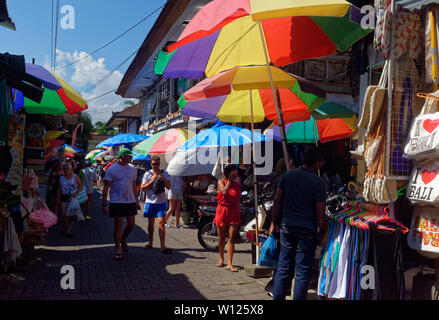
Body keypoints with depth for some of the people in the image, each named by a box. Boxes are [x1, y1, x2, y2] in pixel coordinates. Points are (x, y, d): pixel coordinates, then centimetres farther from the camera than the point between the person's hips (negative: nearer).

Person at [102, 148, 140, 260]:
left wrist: (136, 200, 15)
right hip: (116, 201, -4)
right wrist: (104, 204, -12)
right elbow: (106, 187, -7)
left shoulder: (132, 168, 8)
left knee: (131, 224, 5)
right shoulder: (112, 169, -7)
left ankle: (123, 240, 32)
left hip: (130, 201, 5)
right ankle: (118, 249, 13)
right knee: (118, 225, 1)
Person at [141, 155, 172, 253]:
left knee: (161, 223, -10)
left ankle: (162, 246, -11)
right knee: (151, 223, 12)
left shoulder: (164, 173, 5)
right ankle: (150, 243, 28)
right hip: (150, 202, 1)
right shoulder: (148, 174, 2)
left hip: (161, 202, -1)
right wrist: (152, 180, -14)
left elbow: (169, 187, 1)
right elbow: (143, 188, -2)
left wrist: (163, 178, -15)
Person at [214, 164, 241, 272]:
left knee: (231, 238, -5)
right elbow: (224, 192, -20)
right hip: (222, 210, -1)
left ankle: (229, 264, -6)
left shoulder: (238, 182, 7)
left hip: (234, 211, 1)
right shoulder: (221, 181, -2)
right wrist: (230, 181, -13)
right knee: (221, 237, 10)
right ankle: (221, 258, 31)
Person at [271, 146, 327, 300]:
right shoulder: (318, 183, -10)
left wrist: (274, 222, 14)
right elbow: (320, 212, -9)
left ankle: (277, 297, 19)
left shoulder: (287, 175, 1)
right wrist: (322, 230, 6)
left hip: (287, 225, 4)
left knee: (283, 267, 13)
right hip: (307, 229, -4)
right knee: (302, 270, 7)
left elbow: (277, 201, 5)